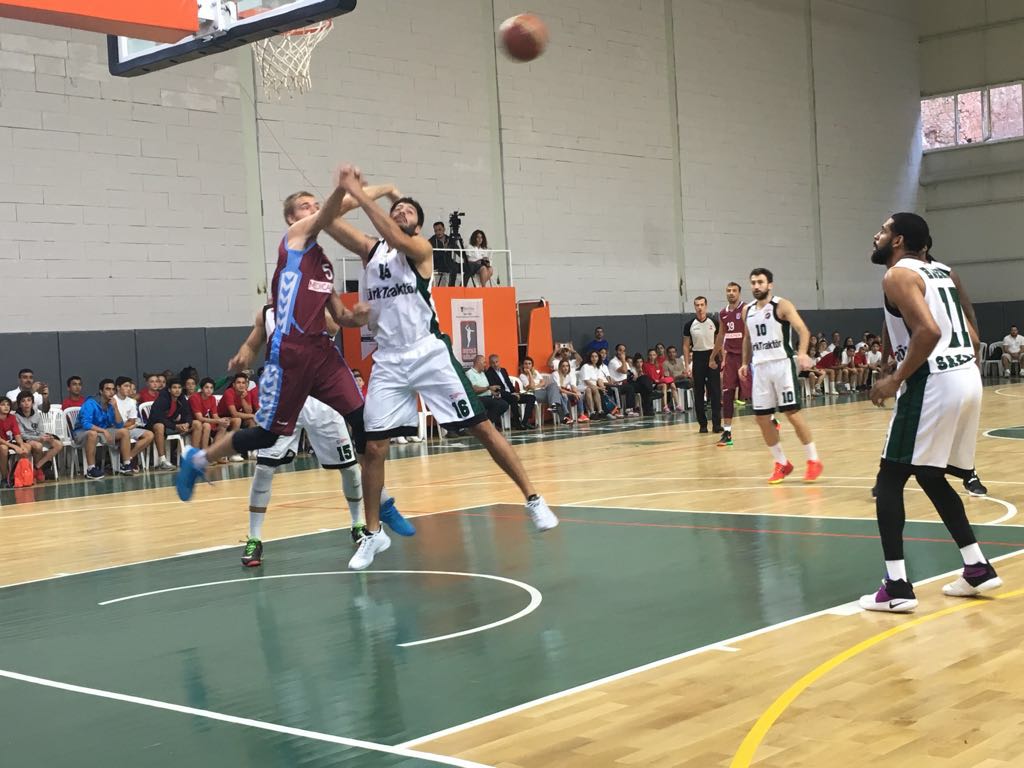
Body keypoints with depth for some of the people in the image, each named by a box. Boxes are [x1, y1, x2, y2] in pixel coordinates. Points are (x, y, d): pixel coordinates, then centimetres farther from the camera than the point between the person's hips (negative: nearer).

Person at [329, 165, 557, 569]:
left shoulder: (420, 248, -1)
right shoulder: (369, 249, 12)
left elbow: (396, 240, -24)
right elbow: (330, 223, -2)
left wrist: (360, 195, -26)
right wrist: (344, 192, -18)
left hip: (429, 353, -4)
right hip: (388, 361, 4)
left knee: (482, 426, -3)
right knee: (374, 447, -1)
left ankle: (533, 499, 6)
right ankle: (373, 533, 13)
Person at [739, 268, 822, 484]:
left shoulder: (782, 306, -8)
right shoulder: (747, 310, 11)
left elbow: (803, 330, -19)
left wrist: (802, 353, -35)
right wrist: (745, 363, 20)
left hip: (782, 364, -6)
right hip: (760, 367, 6)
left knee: (792, 413, -8)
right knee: (761, 417, 3)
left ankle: (813, 461, 4)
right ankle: (782, 463, 16)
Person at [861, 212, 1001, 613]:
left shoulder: (898, 275, -7)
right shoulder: (944, 271, 19)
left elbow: (929, 332, -21)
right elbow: (971, 334, 19)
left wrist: (896, 379, -14)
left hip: (933, 384, -9)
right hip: (968, 378, 9)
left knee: (889, 481, -1)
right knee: (930, 476, 23)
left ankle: (897, 587, -6)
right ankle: (978, 568, 24)